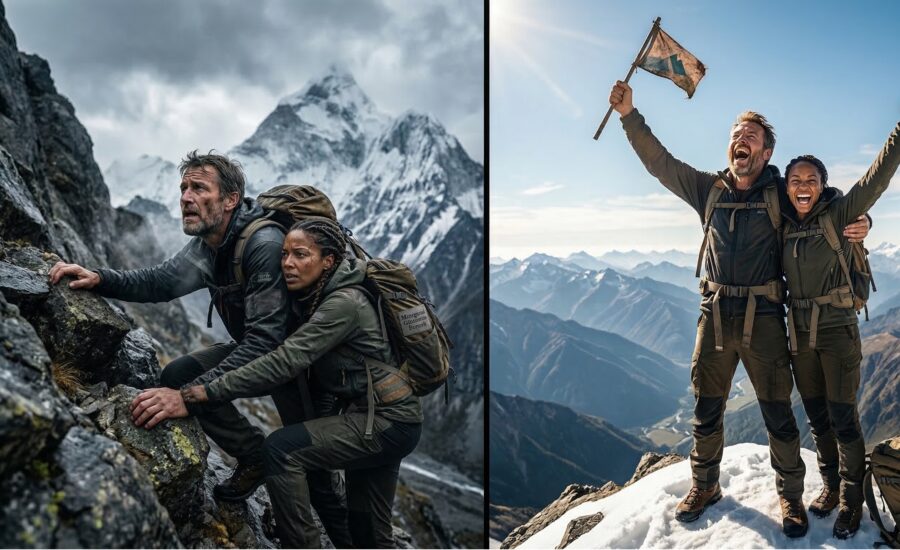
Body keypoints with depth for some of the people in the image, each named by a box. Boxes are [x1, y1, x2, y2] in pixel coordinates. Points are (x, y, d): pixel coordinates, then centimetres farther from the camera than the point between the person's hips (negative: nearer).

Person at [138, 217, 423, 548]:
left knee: (282, 449, -20)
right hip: (379, 418, 9)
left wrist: (211, 391, -25)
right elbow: (297, 366, 10)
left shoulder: (344, 303, -20)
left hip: (388, 421, -9)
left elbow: (285, 362, -27)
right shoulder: (318, 300, 8)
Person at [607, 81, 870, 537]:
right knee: (706, 409, 12)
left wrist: (857, 222, -12)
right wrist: (629, 115, -2)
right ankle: (704, 486, 30)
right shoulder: (709, 188, 6)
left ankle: (791, 495, 23)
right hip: (715, 314, 3)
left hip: (763, 317, -2)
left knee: (778, 413, 4)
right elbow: (660, 163, 5)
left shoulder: (781, 192, 0)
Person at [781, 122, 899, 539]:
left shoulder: (838, 214, -8)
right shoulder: (784, 227, 4)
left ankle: (852, 501, 14)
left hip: (837, 331, -4)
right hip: (800, 334, 5)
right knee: (818, 419, 14)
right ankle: (832, 487, 29)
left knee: (843, 419, 0)